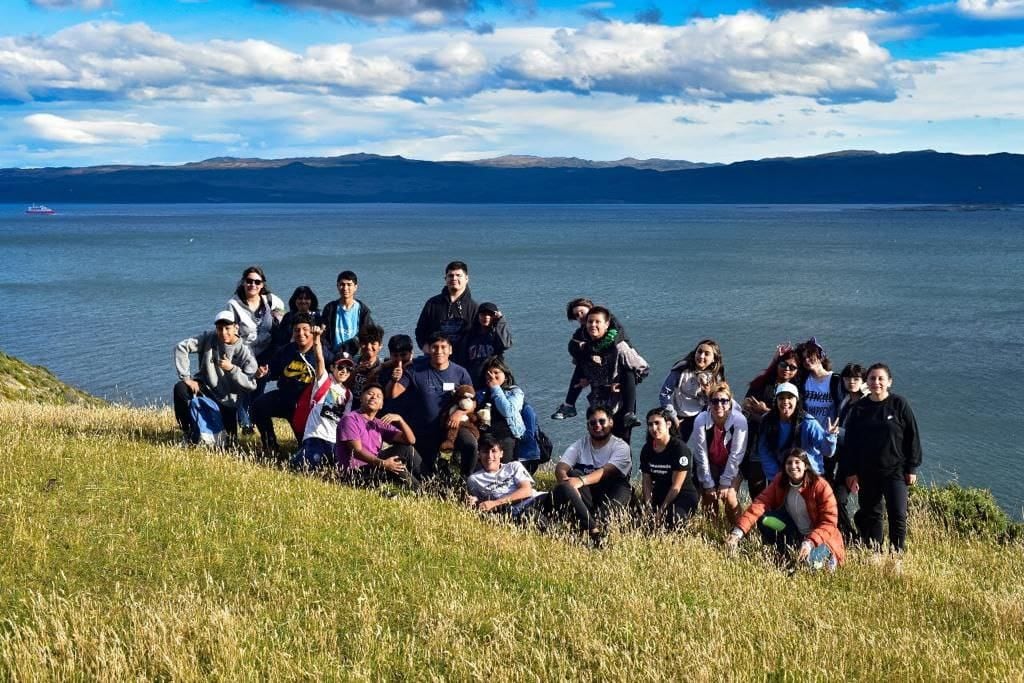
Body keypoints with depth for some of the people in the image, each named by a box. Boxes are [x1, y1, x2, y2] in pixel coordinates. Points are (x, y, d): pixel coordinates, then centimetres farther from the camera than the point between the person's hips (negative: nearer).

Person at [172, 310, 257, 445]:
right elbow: (181, 347, -15)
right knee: (180, 388, -29)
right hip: (205, 387, 1)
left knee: (231, 439, -3)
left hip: (227, 400, -1)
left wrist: (232, 368, -30)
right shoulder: (209, 339, -11)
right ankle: (190, 432, -9)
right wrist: (186, 377, -19)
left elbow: (251, 385, -18)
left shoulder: (244, 352, -14)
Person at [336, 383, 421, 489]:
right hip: (354, 472, -7)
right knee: (397, 466, -27)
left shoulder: (381, 424, 13)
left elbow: (411, 440, 5)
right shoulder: (350, 419, -7)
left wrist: (400, 419, -11)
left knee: (406, 449, 1)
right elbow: (357, 451, -19)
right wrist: (382, 463, -32)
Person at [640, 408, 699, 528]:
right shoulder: (647, 449, 5)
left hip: (683, 497, -5)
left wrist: (661, 511, -15)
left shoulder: (680, 448, -15)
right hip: (660, 495, 5)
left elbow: (676, 486, -16)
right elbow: (646, 482, 3)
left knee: (670, 520, -34)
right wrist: (648, 507, -11)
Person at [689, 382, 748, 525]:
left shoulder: (739, 420, -25)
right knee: (709, 500, -6)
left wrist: (725, 483, -18)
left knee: (730, 498, -18)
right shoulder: (700, 421, -22)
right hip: (709, 467, 2)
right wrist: (708, 485, -12)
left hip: (732, 468, -1)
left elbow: (736, 455, -19)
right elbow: (701, 455, -15)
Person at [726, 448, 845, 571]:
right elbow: (760, 504, -20)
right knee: (765, 521, -21)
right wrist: (738, 531, -34)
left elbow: (829, 523, -18)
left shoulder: (820, 486, -17)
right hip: (794, 537, 4)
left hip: (820, 537, -4)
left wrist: (809, 542, -34)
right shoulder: (780, 481, -7)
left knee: (807, 560, -35)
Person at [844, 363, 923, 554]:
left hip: (895, 470, -3)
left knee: (897, 515, -6)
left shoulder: (899, 404, -3)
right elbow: (850, 442, 7)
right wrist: (852, 472, 2)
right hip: (867, 472, 3)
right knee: (870, 515, 8)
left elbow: (912, 436, -1)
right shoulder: (859, 408, 4)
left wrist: (912, 468, -4)